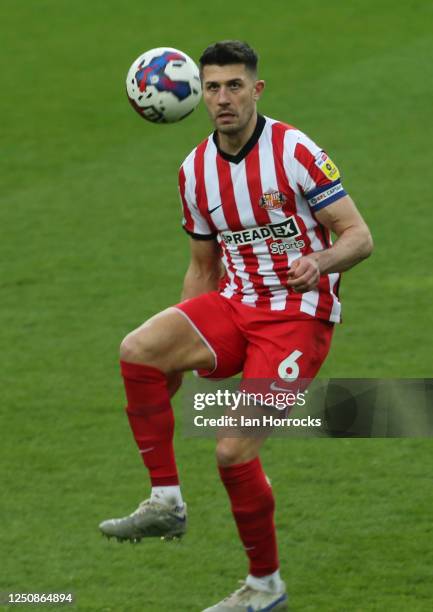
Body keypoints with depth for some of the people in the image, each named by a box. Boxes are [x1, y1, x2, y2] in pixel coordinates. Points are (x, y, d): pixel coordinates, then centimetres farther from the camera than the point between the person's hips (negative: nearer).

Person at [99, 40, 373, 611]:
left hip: (298, 314, -6)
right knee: (138, 351, -23)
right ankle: (165, 502, -14)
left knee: (234, 452, -15)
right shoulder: (196, 169, 6)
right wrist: (176, 356, 14)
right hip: (234, 305, 6)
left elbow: (359, 236, -11)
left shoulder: (296, 152, -12)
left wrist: (321, 261, -33)